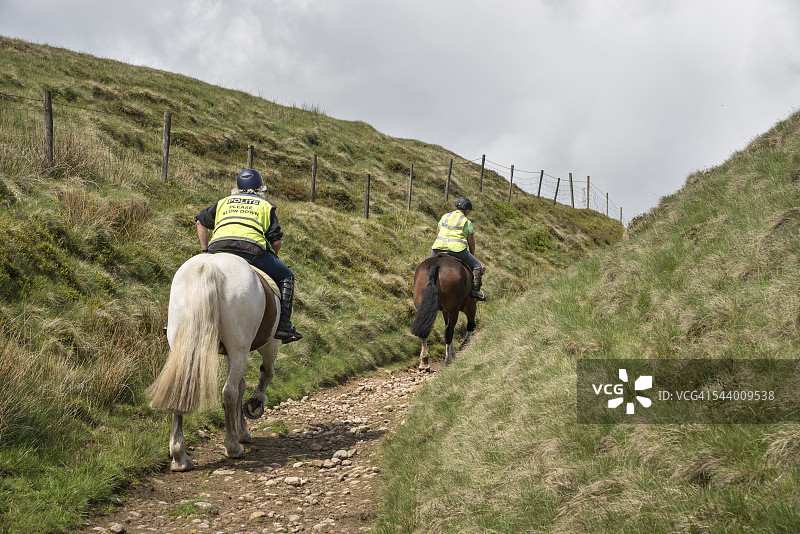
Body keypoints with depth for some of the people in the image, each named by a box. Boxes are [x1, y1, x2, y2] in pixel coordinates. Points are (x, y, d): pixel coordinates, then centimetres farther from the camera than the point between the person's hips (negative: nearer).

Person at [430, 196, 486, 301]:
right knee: (477, 266, 10)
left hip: (438, 247, 4)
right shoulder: (467, 222, 5)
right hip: (458, 248, -4)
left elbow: (437, 235, 21)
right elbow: (471, 243, 9)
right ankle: (475, 290, -6)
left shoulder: (444, 217, 16)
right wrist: (472, 255, 25)